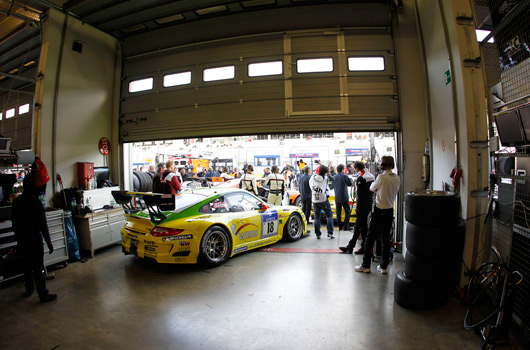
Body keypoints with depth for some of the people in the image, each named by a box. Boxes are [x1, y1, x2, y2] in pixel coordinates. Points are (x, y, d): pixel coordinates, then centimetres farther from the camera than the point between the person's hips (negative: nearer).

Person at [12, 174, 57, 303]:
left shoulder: (16, 201, 2)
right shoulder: (36, 202, -19)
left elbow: (14, 222, 11)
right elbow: (42, 225, -19)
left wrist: (18, 238, 23)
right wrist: (49, 242, -14)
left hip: (22, 239, 7)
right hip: (35, 239, -7)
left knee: (27, 265, 21)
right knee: (38, 268, -2)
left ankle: (29, 289, 36)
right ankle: (43, 295, 4)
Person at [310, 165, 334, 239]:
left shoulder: (313, 177, -2)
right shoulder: (325, 178, -11)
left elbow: (310, 185, 7)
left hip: (315, 201, 3)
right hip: (323, 200, -3)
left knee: (317, 217, 11)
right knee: (329, 215, 11)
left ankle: (318, 234, 11)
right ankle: (330, 233, 4)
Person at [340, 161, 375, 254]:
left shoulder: (361, 178, -16)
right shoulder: (371, 176, 11)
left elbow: (360, 195, -19)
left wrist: (358, 208, -14)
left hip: (363, 206, -9)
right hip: (369, 204, 9)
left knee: (362, 226, 2)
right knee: (358, 225, 13)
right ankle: (350, 247, 21)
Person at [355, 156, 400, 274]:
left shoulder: (381, 177, -17)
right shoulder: (397, 178, 3)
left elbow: (372, 188, -2)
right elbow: (392, 191, 13)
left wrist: (374, 184, 17)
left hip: (379, 211, -6)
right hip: (390, 211, 6)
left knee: (370, 239, 4)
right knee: (386, 239, 13)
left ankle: (366, 266, 11)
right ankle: (383, 267, 20)